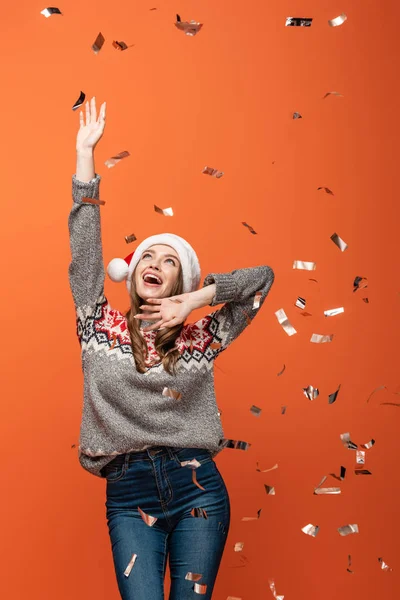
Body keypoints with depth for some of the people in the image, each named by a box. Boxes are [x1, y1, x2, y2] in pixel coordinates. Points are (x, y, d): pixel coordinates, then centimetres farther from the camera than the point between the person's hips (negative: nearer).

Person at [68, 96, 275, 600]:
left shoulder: (198, 342, 6)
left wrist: (196, 299, -4)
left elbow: (263, 276, 6)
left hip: (197, 488, 1)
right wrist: (85, 152, -1)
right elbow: (84, 248, 1)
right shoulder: (101, 328, 6)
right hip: (129, 494, 0)